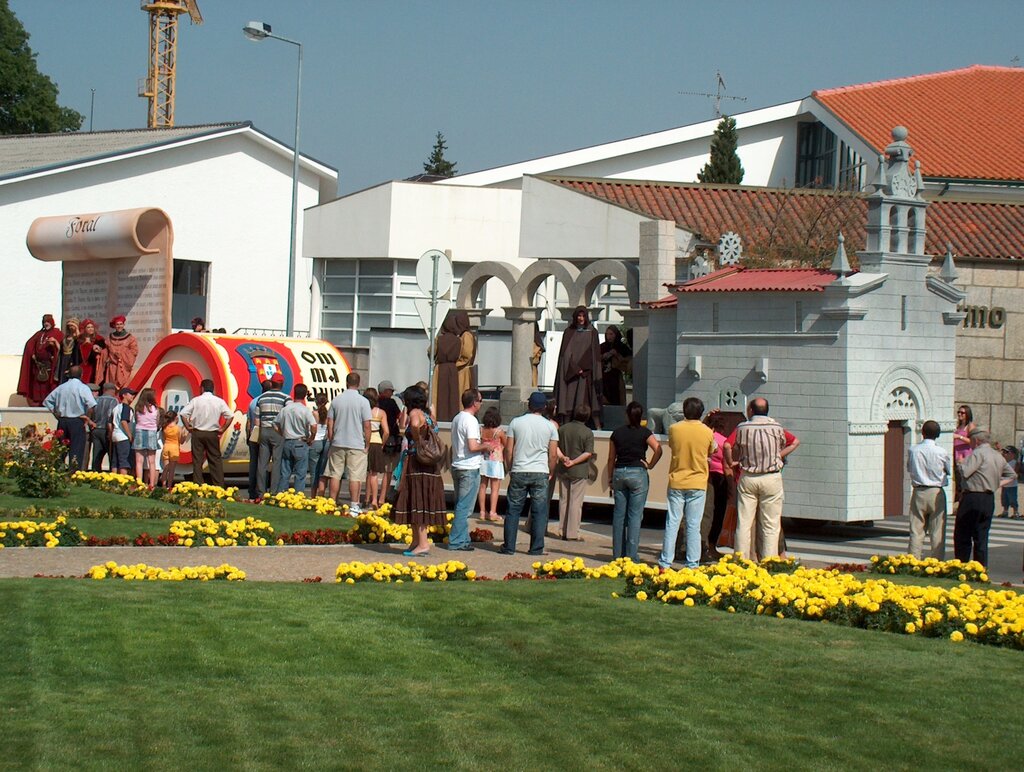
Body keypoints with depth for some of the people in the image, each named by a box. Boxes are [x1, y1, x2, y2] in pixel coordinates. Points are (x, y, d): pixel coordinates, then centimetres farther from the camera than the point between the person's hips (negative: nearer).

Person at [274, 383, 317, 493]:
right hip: (300, 443, -4)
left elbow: (276, 425, 7)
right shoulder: (305, 410, -12)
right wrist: (310, 439, -7)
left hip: (286, 443, 4)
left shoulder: (285, 409, 2)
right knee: (300, 474, 1)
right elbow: (313, 426, -22)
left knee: (284, 473, 10)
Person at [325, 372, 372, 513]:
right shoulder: (363, 401, -7)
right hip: (357, 444, -3)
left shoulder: (336, 400, 2)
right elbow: (367, 426, -7)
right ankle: (354, 506, -1)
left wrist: (332, 440, 14)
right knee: (355, 476, 0)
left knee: (335, 475, 9)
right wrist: (367, 445, 1)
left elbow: (330, 424, 5)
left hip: (338, 443, 3)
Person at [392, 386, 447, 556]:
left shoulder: (415, 413, -8)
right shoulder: (428, 416, 17)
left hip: (416, 464, -9)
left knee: (417, 502, -7)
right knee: (421, 503, 12)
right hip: (430, 466, 9)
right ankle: (417, 542, 16)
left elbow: (415, 425, -27)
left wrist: (418, 441, -13)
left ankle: (423, 543, -10)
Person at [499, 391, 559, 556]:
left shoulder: (516, 422, 0)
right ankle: (536, 548, 4)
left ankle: (509, 547, 8)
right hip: (540, 474, 0)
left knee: (513, 510, 7)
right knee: (539, 512, 4)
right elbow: (553, 454, 1)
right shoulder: (550, 426, 1)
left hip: (519, 472, 0)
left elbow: (508, 450, 1)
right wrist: (550, 473, 15)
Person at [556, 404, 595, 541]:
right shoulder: (588, 433, -9)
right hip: (579, 471, -4)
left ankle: (562, 531, 17)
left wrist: (563, 457, -10)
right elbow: (588, 453, -16)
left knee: (563, 500, 13)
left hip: (563, 470, 4)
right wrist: (573, 462, -14)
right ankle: (572, 533, -2)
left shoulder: (562, 429, 4)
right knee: (576, 502, -1)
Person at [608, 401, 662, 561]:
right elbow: (658, 450, -19)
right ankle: (632, 554, -4)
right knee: (635, 515, -1)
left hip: (619, 473, 3)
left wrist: (610, 479, 18)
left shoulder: (617, 432, 6)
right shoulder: (644, 432, -4)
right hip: (638, 474, -3)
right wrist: (650, 465, -4)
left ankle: (617, 553, 11)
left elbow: (611, 458, 10)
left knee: (619, 514, 9)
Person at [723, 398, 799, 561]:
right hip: (772, 478, 0)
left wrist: (731, 463, 10)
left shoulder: (742, 428, -2)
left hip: (747, 478, 0)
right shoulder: (776, 427, 0)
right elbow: (795, 442, 12)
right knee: (770, 524, 3)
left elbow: (728, 446, -6)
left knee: (744, 523, 5)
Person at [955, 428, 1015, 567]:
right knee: (982, 537, 10)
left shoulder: (978, 453, -12)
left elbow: (964, 472, -18)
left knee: (962, 536, 0)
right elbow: (1012, 475, 25)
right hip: (990, 499, 7)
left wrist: (960, 464, 2)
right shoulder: (998, 456, 14)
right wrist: (998, 484, 15)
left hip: (973, 498, -7)